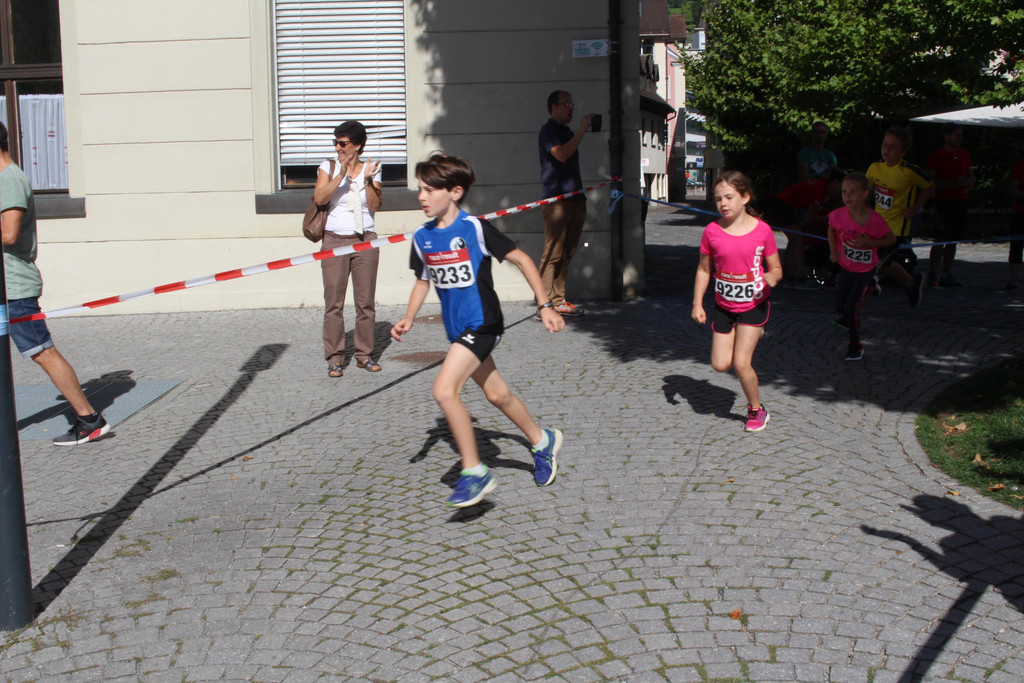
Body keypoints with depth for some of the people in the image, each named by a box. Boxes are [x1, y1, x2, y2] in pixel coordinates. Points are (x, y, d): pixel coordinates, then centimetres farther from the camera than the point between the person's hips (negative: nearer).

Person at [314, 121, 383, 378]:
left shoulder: (371, 169, 8)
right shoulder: (328, 167, 7)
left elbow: (375, 205, -2)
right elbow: (319, 197, -10)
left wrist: (368, 180, -14)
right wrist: (341, 175, -17)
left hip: (365, 241, 1)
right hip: (334, 241, -1)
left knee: (365, 301, 3)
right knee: (334, 302, -3)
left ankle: (364, 354, 14)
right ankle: (334, 358, 4)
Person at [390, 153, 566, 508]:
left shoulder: (474, 228, -15)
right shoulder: (422, 237, 4)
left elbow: (521, 260, -9)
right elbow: (423, 280, 18)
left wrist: (545, 306, -10)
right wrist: (408, 318, 3)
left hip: (482, 323, -7)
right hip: (457, 329, 8)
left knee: (444, 390, -21)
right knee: (496, 394, 18)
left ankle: (475, 472, -10)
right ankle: (543, 441, 42)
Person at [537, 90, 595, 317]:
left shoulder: (568, 132, 24)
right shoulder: (548, 130, -4)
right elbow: (561, 154, -21)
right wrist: (582, 130, -17)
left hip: (575, 199, 9)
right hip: (556, 200, -9)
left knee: (566, 253, 7)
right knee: (552, 253, -10)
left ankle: (558, 301, 11)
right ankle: (545, 303, -9)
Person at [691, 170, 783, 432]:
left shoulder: (762, 230, -11)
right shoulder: (712, 231, -7)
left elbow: (776, 268, -1)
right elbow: (704, 270, 4)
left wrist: (772, 277, -24)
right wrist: (697, 304, -2)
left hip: (754, 305, -3)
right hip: (724, 306, 3)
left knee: (741, 363, -9)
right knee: (720, 364, 2)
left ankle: (756, 410, 16)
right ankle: (751, 338, 35)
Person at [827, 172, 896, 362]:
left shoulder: (875, 220, -26)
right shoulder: (838, 215, -18)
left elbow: (892, 239, -10)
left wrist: (870, 244, -25)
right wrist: (833, 250, -4)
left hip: (866, 269, -4)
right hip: (846, 267, 4)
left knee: (851, 307, -12)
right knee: (840, 307, 12)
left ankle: (855, 345, 8)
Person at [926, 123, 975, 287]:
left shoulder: (965, 154, 15)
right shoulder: (935, 156, -3)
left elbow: (970, 174, 25)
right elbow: (930, 182, -10)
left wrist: (970, 182, 1)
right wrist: (954, 183, -17)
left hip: (961, 201, 6)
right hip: (944, 201, -6)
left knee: (953, 240, 7)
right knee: (940, 239, -12)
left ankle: (947, 275, 12)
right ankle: (932, 274, -8)